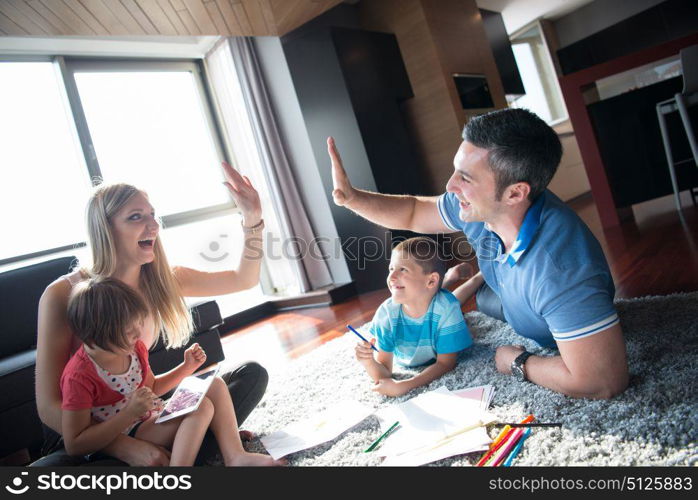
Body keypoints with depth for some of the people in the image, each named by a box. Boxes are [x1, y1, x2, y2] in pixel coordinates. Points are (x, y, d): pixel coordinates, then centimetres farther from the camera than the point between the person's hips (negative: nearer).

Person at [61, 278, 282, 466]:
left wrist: (187, 367, 0)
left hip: (155, 419, 9)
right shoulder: (79, 376, -23)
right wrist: (130, 411, -29)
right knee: (202, 406, -27)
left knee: (214, 385, -2)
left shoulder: (133, 348, -1)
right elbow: (74, 446, -22)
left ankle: (235, 456, -11)